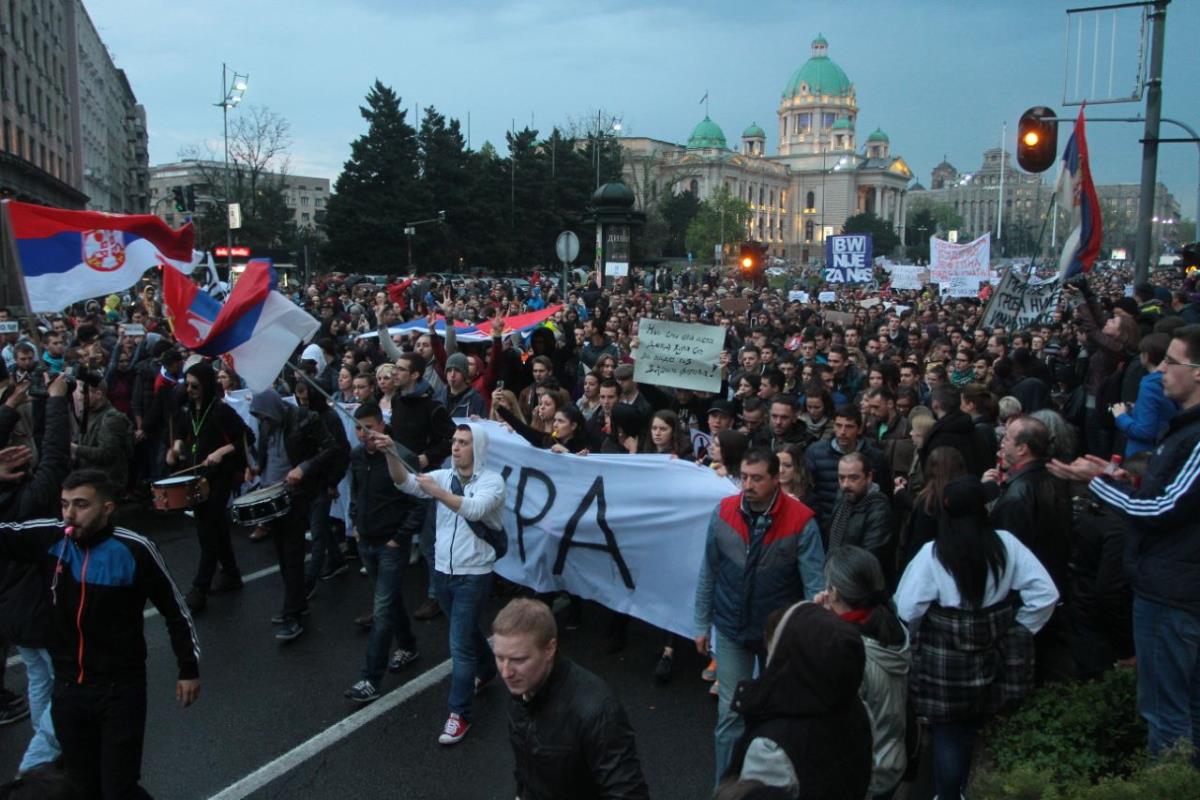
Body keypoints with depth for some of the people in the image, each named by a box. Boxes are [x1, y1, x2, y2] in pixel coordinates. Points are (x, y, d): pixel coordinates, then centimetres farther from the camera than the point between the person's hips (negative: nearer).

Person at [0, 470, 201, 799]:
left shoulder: (134, 550, -16)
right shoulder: (49, 538, -7)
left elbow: (175, 609, -6)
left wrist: (189, 669, 0)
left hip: (120, 691, -4)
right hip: (67, 689, 4)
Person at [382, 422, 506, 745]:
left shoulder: (492, 481, -12)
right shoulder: (444, 476, 2)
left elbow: (475, 509, -31)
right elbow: (407, 483, -12)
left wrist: (436, 491, -35)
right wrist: (391, 454, -27)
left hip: (473, 575, -6)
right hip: (443, 571, 6)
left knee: (460, 644, -4)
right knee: (468, 631, 25)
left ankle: (459, 714, 7)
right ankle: (486, 671, 50)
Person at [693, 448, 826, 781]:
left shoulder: (801, 521, -18)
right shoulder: (723, 512, -10)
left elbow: (815, 583, -17)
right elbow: (708, 573, -1)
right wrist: (702, 624, 3)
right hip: (731, 629, 1)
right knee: (730, 712, 7)